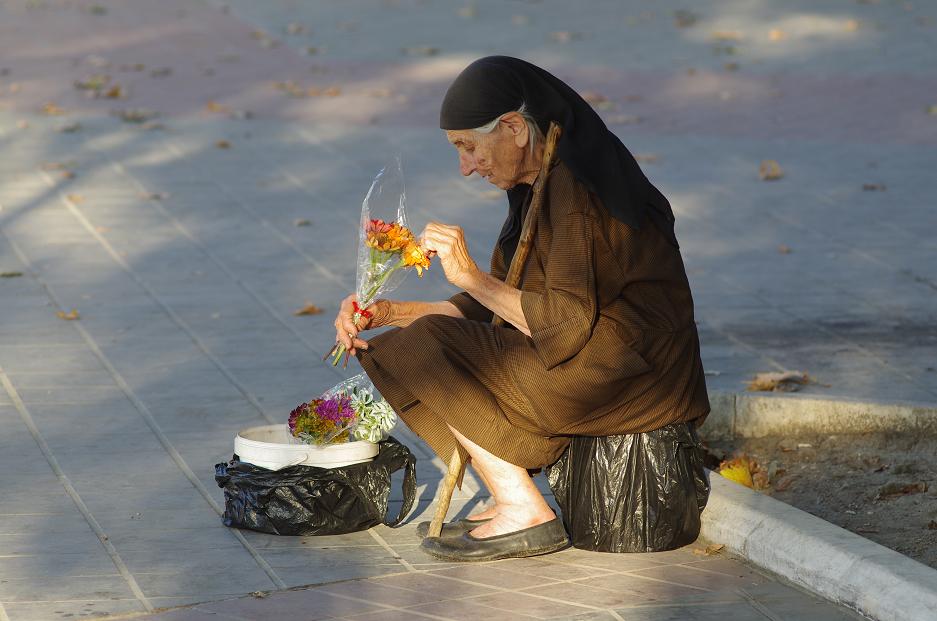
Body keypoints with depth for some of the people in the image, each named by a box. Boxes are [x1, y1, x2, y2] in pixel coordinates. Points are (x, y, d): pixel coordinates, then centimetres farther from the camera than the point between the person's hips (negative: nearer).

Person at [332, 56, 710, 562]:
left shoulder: (573, 188, -17)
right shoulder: (539, 184, 12)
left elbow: (564, 324, -23)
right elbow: (493, 305, 14)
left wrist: (473, 277, -18)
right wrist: (389, 312, 5)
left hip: (633, 365, -10)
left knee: (426, 348, -13)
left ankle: (524, 513, -10)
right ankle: (512, 500, 3)